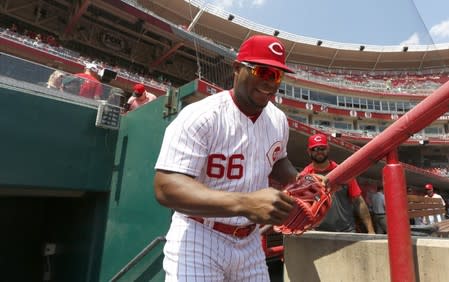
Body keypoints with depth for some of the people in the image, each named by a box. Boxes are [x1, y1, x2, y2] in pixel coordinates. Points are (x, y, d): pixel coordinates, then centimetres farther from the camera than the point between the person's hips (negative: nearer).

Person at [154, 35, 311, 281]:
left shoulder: (278, 120, 1)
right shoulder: (199, 117, -22)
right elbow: (166, 187, -31)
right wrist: (245, 203, -42)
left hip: (249, 241, 7)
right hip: (199, 240, -6)